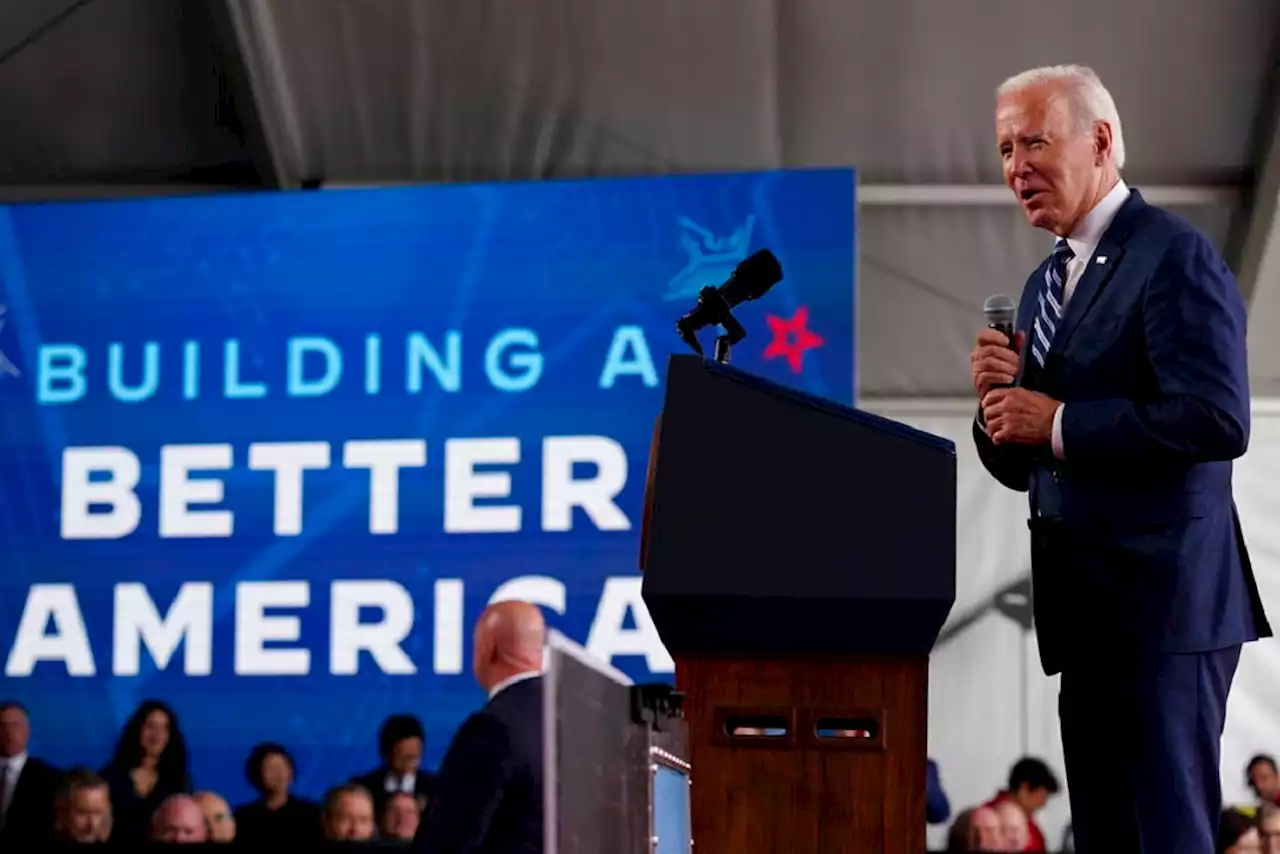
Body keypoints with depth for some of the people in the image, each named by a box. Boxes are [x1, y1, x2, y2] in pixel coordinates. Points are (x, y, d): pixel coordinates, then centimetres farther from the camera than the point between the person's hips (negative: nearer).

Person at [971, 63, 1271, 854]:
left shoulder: (1175, 257, -8)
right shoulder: (1047, 282, 18)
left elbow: (1218, 420, -21)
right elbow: (1021, 464, 20)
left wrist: (1059, 423, -17)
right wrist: (1001, 401, -2)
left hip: (1167, 596, -9)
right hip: (1084, 607, 9)